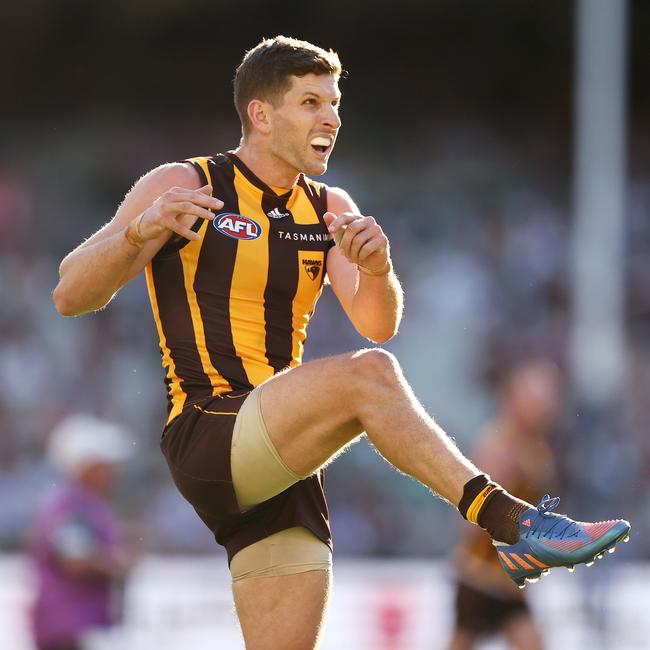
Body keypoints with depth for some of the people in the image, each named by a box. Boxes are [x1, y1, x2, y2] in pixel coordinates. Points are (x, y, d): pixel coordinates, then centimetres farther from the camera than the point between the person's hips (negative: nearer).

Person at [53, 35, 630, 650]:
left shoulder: (329, 208, 15)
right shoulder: (181, 187, 0)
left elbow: (378, 325, 1)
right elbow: (70, 295, -7)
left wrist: (376, 268, -22)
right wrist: (139, 230, -25)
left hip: (279, 470, 6)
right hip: (204, 440, -6)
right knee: (369, 374, -28)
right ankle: (508, 520, -34)